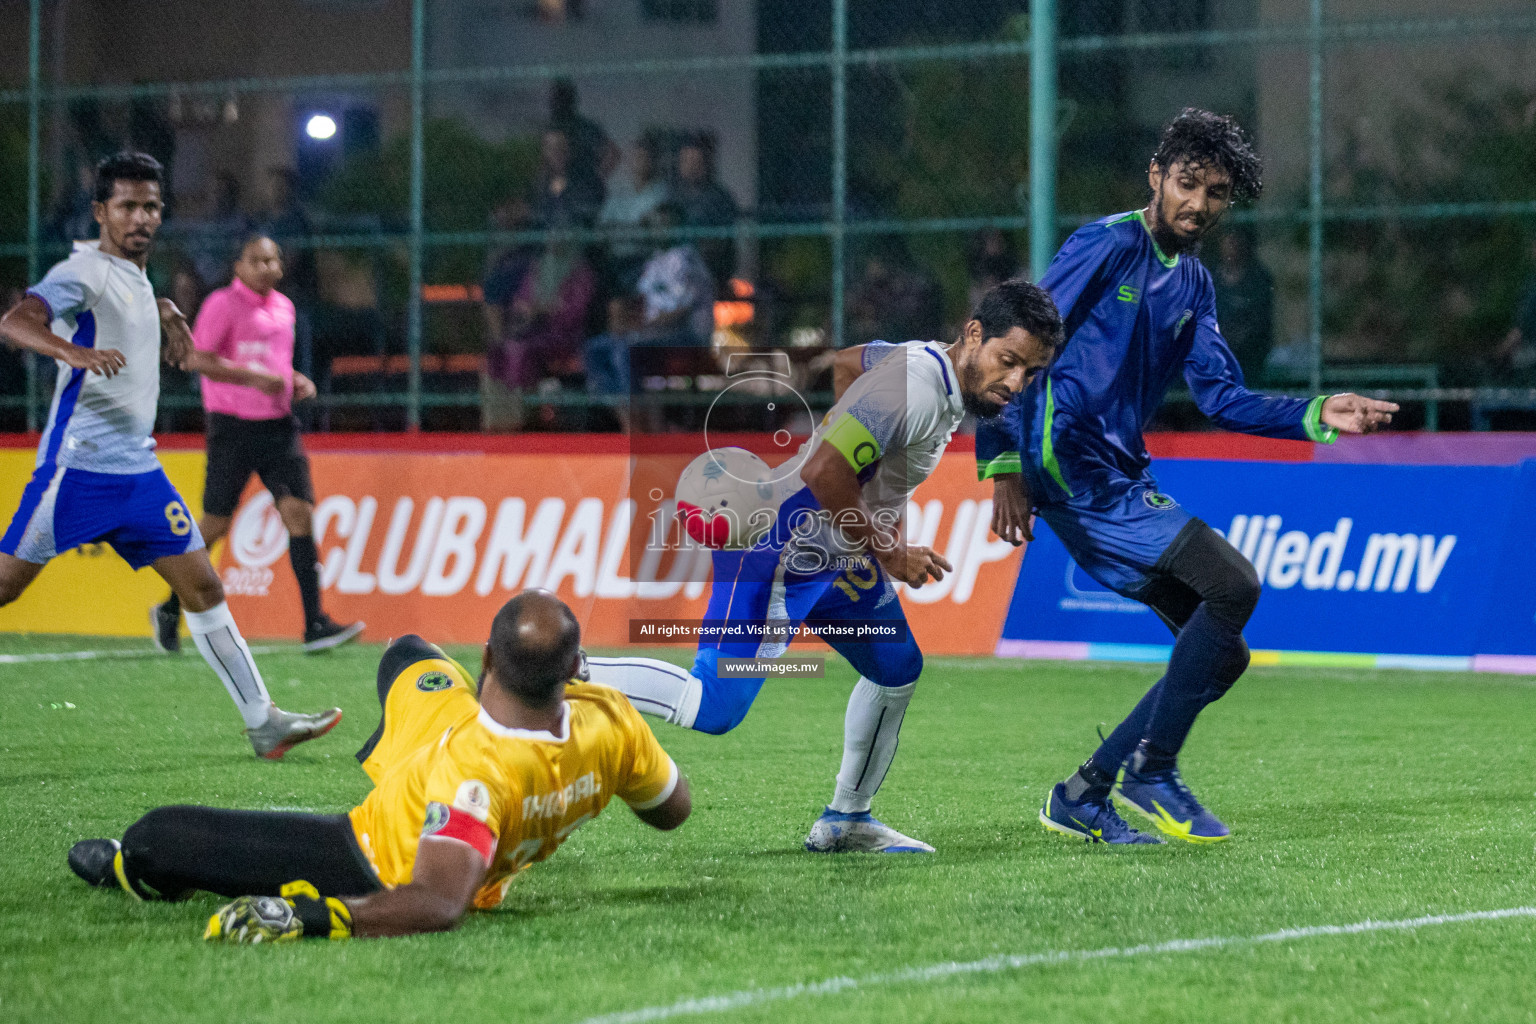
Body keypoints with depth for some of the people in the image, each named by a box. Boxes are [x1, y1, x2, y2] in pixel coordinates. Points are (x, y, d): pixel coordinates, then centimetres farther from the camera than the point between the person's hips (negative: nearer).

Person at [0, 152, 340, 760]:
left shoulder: (136, 274, 15)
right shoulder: (84, 271, -10)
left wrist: (167, 314, 22)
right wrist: (74, 350, -45)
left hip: (138, 466, 8)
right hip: (77, 464, -8)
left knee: (201, 586, 5)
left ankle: (263, 724, 7)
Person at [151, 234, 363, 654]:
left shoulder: (284, 307, 14)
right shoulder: (223, 304, -7)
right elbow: (196, 358, -14)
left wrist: (297, 381, 8)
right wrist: (253, 376, -21)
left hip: (279, 425, 6)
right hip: (234, 426, -6)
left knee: (299, 511, -8)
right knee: (216, 524, -1)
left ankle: (315, 625, -12)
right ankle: (169, 611, 20)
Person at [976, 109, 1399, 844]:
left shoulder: (1191, 284, 17)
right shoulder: (1107, 247, -8)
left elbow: (1224, 398, 15)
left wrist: (1317, 417, 1)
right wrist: (1005, 466, -18)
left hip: (1122, 480, 9)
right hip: (1072, 472, -9)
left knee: (1223, 653, 5)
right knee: (1233, 583, -20)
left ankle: (1082, 797, 11)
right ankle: (1151, 774, -10)